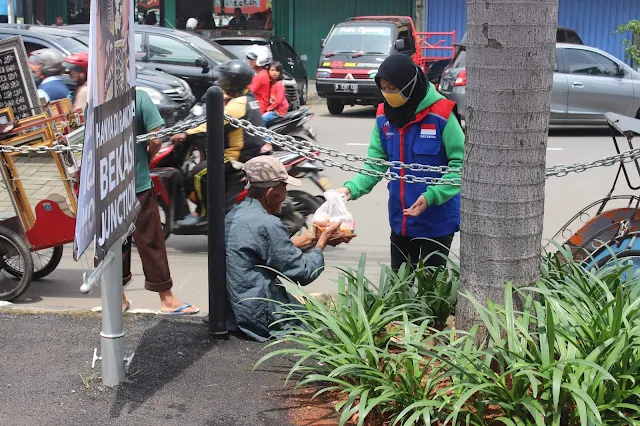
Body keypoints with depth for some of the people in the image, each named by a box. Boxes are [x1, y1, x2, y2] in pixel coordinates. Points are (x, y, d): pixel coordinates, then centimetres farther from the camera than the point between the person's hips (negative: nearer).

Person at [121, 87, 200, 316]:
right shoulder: (139, 97, -14)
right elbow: (156, 139, -17)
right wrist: (146, 158, 3)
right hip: (138, 184, -4)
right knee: (150, 241, 4)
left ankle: (118, 298, 21)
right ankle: (167, 299, 11)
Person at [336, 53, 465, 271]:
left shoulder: (440, 115, -18)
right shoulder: (385, 116, -1)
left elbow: (461, 163, -17)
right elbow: (376, 163, 2)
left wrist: (431, 196, -27)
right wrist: (352, 188, -15)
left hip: (436, 221, -5)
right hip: (400, 220, 6)